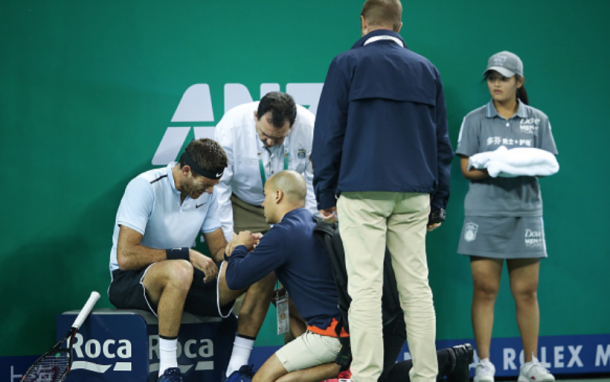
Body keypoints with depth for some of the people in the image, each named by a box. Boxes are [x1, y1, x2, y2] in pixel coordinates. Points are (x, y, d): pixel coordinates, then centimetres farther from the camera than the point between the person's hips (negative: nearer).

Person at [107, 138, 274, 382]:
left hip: (181, 279, 7)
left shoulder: (206, 194, 3)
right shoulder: (145, 187, -18)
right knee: (180, 270, -43)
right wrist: (186, 255, -25)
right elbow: (125, 257, -26)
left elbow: (219, 250, 9)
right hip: (129, 280, -7)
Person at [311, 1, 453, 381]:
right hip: (414, 195, 4)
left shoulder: (348, 64, 2)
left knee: (365, 288, -5)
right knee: (416, 286, 6)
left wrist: (325, 194, 5)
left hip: (362, 193, -3)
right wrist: (438, 202, 19)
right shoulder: (426, 69, 14)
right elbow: (442, 141, 15)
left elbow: (328, 133, -1)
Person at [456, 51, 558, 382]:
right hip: (484, 213, -1)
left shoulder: (538, 120, 10)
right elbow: (466, 167, 0)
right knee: (485, 289, -4)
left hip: (525, 212, 1)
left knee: (526, 292, 2)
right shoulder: (475, 120, 6)